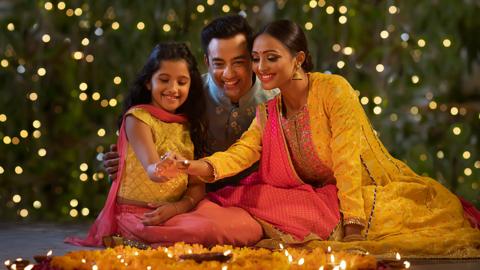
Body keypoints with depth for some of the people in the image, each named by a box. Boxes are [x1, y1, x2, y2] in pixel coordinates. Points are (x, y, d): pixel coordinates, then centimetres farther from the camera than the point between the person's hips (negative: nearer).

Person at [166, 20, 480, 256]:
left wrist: (353, 228, -26)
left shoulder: (333, 89, -13)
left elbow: (347, 163, -19)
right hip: (322, 196, 5)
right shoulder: (268, 112, 7)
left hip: (369, 192, -4)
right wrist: (195, 166, -30)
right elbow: (240, 154, -9)